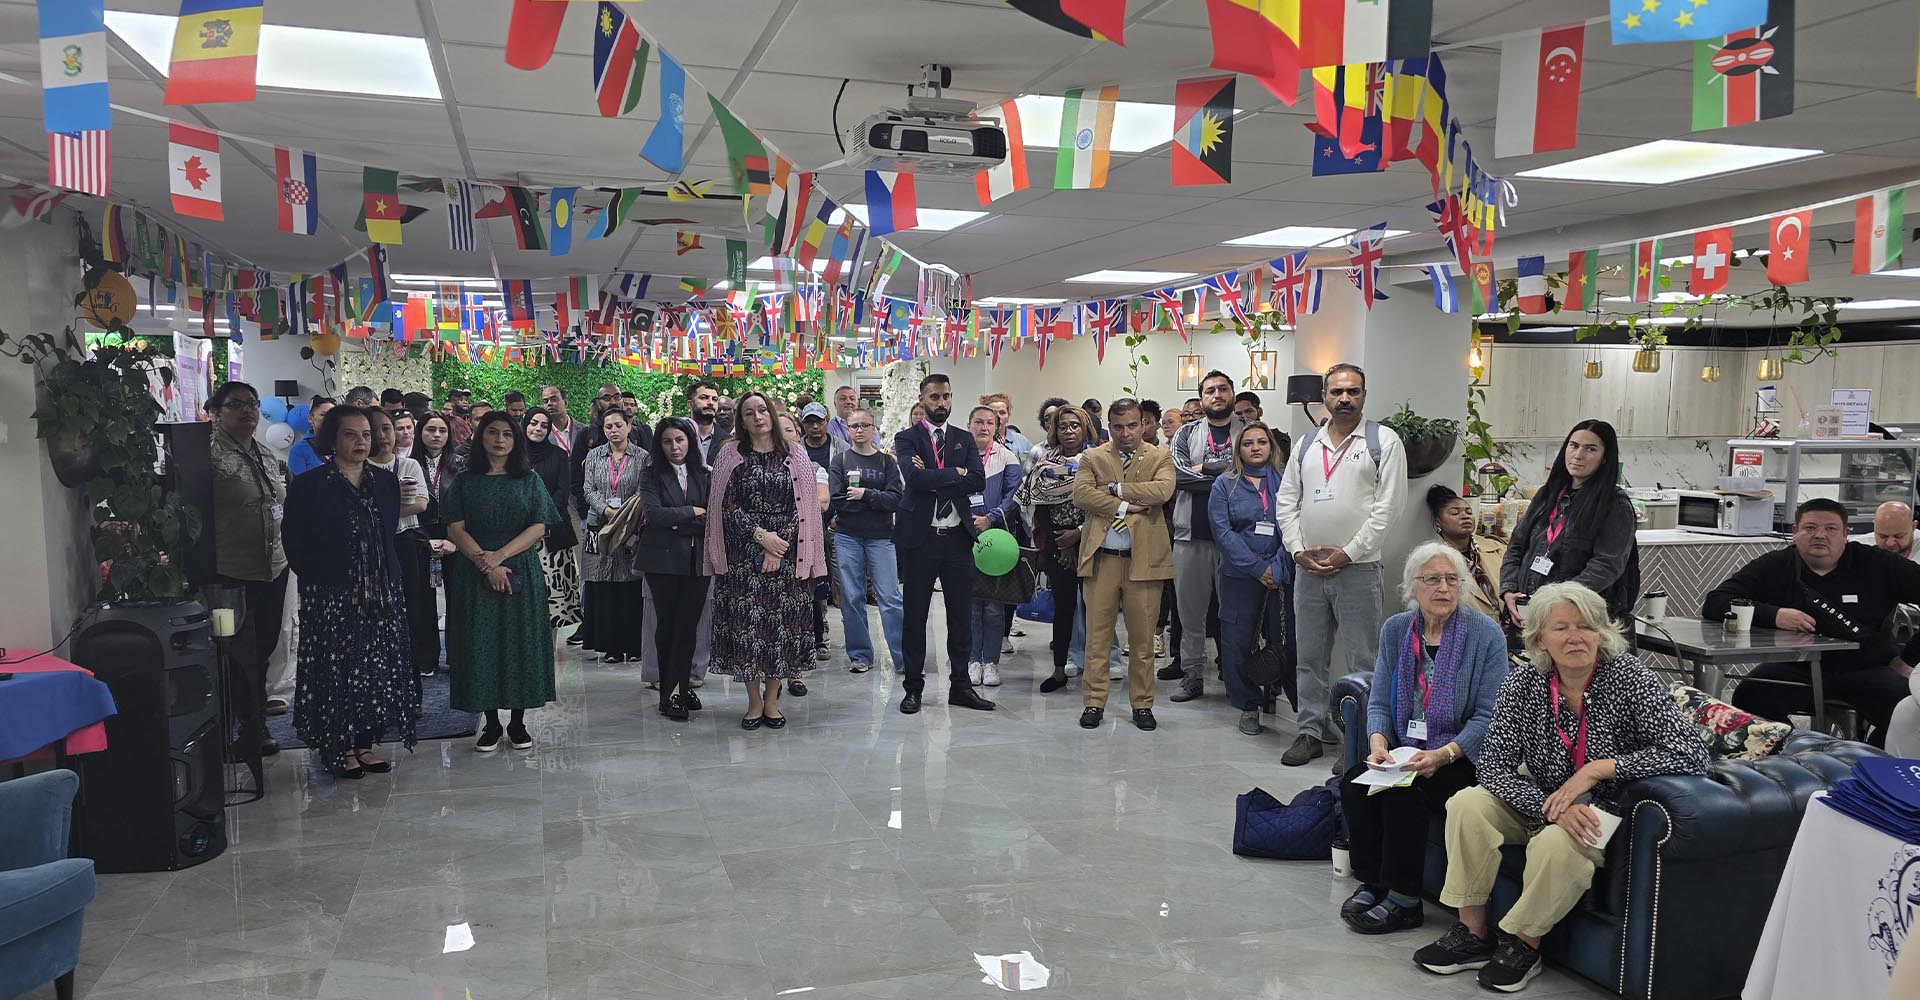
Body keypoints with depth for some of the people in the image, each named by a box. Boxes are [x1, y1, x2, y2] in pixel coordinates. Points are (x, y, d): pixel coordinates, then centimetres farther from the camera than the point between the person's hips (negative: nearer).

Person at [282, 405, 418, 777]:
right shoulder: (308, 485, -5)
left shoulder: (386, 482, 8)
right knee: (336, 672, 0)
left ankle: (364, 744, 19)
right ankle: (338, 750, 12)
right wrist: (321, 577, -3)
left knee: (379, 670, 7)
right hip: (331, 598, -5)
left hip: (382, 595, 5)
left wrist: (385, 578, 7)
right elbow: (296, 548, -3)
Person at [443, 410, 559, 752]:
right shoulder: (466, 481, 7)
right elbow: (455, 529, -2)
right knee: (481, 644, 0)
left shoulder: (529, 480, 6)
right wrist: (486, 563, -14)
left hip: (522, 573, 0)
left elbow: (539, 527, -2)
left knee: (521, 644, 0)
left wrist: (500, 555, -13)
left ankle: (518, 723, 10)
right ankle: (491, 724, 11)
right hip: (475, 573, 0)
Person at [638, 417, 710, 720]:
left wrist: (676, 523, -10)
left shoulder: (704, 475, 10)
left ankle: (677, 689, 6)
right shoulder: (651, 474, 2)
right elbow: (654, 514, -12)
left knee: (688, 625, -1)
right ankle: (673, 690, 10)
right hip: (663, 560, -2)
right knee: (667, 625, 4)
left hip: (697, 559, 2)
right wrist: (693, 512, -6)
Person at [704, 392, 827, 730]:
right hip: (743, 555, -1)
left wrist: (778, 545, -10)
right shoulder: (732, 455, 4)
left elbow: (802, 506, 1)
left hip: (786, 554, 1)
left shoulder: (794, 454, 7)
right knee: (746, 623, -1)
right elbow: (727, 506, -1)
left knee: (782, 623, 1)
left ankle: (771, 699, 14)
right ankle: (754, 701, 11)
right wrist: (761, 536, -13)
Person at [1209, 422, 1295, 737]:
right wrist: (1257, 568, -10)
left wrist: (1279, 567, -12)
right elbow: (1222, 530, -4)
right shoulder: (1225, 485, 6)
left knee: (1286, 639, -2)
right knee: (1238, 641, 3)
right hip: (1239, 576, 1)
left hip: (1281, 576, 0)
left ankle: (1303, 705, 6)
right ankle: (1248, 706, 16)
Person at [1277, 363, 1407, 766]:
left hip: (1357, 567, -5)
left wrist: (1348, 553, -12)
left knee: (1362, 660, 0)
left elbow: (1388, 506, -8)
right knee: (1310, 656, 11)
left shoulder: (1383, 441, -1)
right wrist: (1297, 549, -1)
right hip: (1308, 567, 5)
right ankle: (1311, 732, 21)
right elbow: (1287, 501, 12)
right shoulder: (1307, 444, 13)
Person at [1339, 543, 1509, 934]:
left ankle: (1403, 900, -12)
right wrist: (1378, 743, -14)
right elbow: (1379, 701, 6)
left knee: (1402, 793, -28)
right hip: (1405, 751, 5)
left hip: (1461, 757, -5)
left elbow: (1488, 715, -12)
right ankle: (1372, 883, -4)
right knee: (1354, 783, -20)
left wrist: (1443, 755, -24)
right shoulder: (1395, 629, 6)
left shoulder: (1486, 634, -9)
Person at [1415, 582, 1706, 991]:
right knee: (1468, 804, -20)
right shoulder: (1522, 683, -10)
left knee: (1556, 844, -33)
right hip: (1539, 803, 4)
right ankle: (1473, 934, -6)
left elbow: (1691, 752, -24)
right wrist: (1552, 807, -31)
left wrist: (1599, 768, -27)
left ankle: (1523, 943, -6)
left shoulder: (1628, 677, -18)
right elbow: (1492, 764, -14)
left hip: (1602, 812, -4)